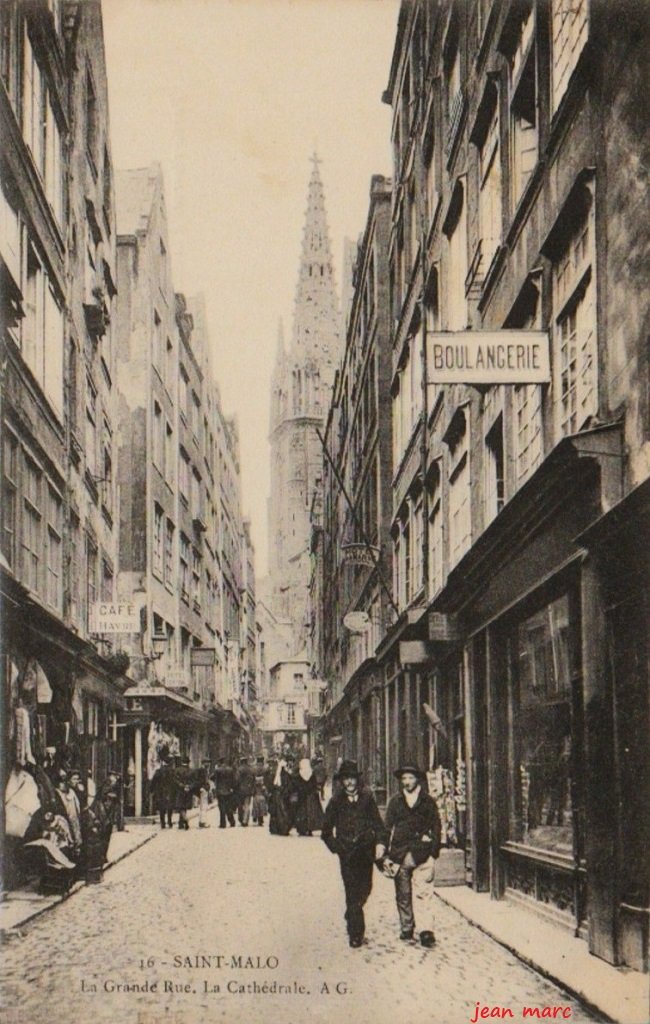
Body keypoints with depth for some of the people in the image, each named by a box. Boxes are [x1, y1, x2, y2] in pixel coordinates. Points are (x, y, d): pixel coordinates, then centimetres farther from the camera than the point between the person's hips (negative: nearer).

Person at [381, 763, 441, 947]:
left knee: (424, 891, -12)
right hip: (399, 854, 2)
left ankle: (428, 930, -14)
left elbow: (436, 828, 7)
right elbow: (387, 828, 12)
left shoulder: (428, 801, 8)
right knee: (403, 894, 7)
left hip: (421, 854, -2)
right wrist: (386, 854, 5)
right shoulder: (395, 802, 12)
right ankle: (406, 929, 17)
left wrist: (433, 854, -1)